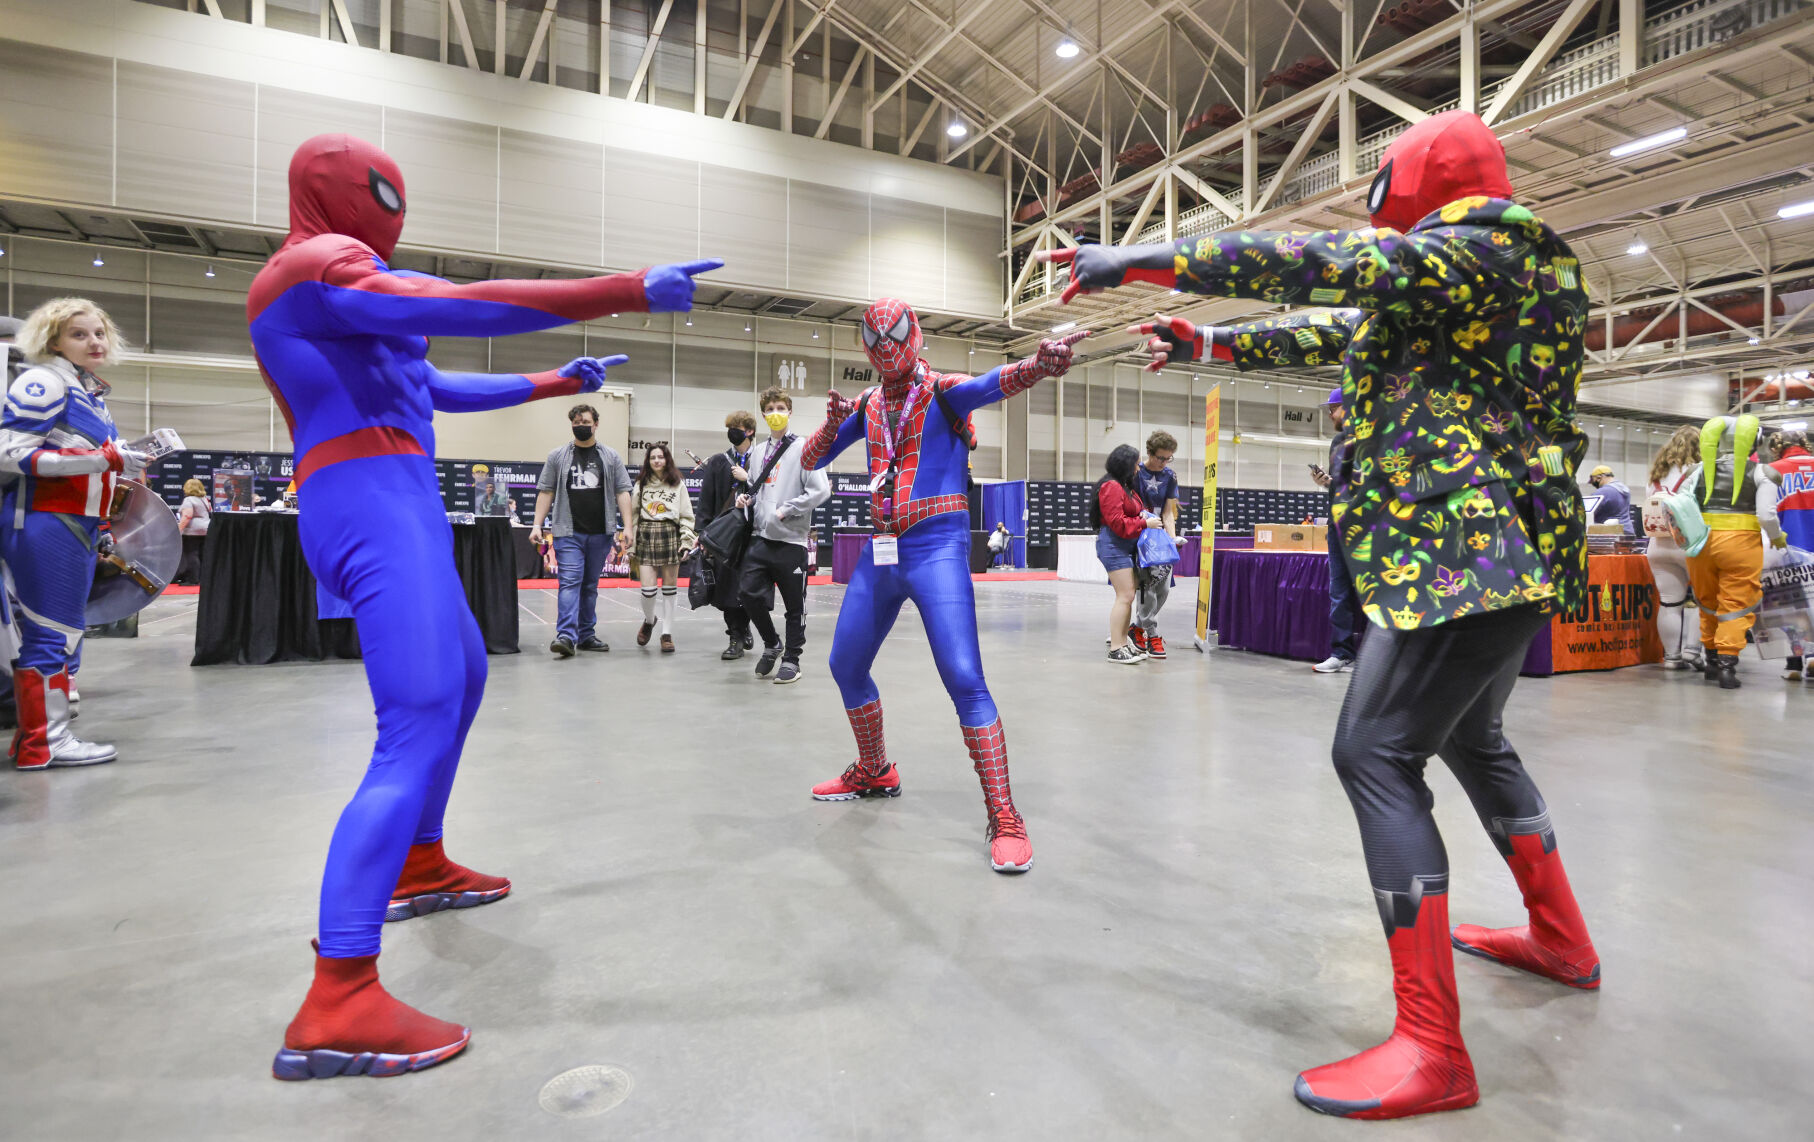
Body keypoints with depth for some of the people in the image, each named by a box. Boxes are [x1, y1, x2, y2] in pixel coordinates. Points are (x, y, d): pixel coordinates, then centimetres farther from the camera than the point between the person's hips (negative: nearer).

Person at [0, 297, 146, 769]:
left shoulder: (92, 394, 20)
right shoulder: (44, 383, -7)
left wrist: (102, 528, 22)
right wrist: (104, 459, -22)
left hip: (75, 527, 9)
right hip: (43, 525, -9)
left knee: (64, 633, 11)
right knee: (54, 633, -7)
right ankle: (43, 741, -1)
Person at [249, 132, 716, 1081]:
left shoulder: (330, 281, 27)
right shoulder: (318, 264, -5)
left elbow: (430, 386, 30)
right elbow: (456, 309, -21)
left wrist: (554, 384, 32)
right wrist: (628, 291, -22)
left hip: (402, 511, 11)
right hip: (373, 504, -11)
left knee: (462, 679, 21)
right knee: (417, 728, -18)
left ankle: (417, 868, 35)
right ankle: (336, 1006, -18)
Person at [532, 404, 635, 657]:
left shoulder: (611, 456, 7)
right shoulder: (557, 456, 6)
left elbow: (622, 492, 4)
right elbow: (546, 492, 6)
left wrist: (627, 526, -5)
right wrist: (537, 525, -2)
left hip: (600, 533, 2)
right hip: (568, 533, -2)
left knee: (590, 585, 11)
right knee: (570, 582, -12)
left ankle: (586, 635, 18)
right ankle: (566, 636, -18)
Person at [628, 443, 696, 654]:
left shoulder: (678, 484, 6)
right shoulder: (641, 484, 10)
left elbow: (686, 515, 5)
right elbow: (633, 514, 11)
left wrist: (686, 541, -4)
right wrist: (630, 544, 6)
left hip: (670, 536, -1)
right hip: (646, 536, 1)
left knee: (670, 588, 3)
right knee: (648, 589, -6)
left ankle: (667, 633, 13)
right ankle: (649, 620, 24)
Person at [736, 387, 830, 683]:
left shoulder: (803, 449, -3)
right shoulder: (757, 452, 15)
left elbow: (820, 490, -13)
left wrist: (785, 510, -14)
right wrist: (747, 499, 4)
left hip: (790, 540, -5)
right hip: (760, 537, 5)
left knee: (794, 605, 4)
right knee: (749, 592, -3)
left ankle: (791, 659, 19)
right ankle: (772, 643, 21)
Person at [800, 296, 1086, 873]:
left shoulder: (942, 390, -3)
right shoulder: (867, 404, 13)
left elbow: (993, 383, -25)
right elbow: (812, 461, 13)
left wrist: (1039, 365, -48)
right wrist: (833, 420, -8)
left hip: (936, 548, -6)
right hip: (880, 551, 7)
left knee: (964, 679, -16)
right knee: (846, 666, 13)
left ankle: (1004, 818, -8)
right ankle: (874, 772, 36)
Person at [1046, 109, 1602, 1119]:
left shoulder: (1482, 252, -9)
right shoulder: (1479, 275, 22)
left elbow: (1314, 267, -19)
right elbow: (1342, 334, 26)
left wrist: (1140, 261, -15)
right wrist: (1212, 343, 29)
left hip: (1468, 551, -11)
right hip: (1507, 553, 11)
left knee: (1377, 755, -14)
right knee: (1471, 738, 23)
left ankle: (1432, 1050, -10)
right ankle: (1561, 939, 40)